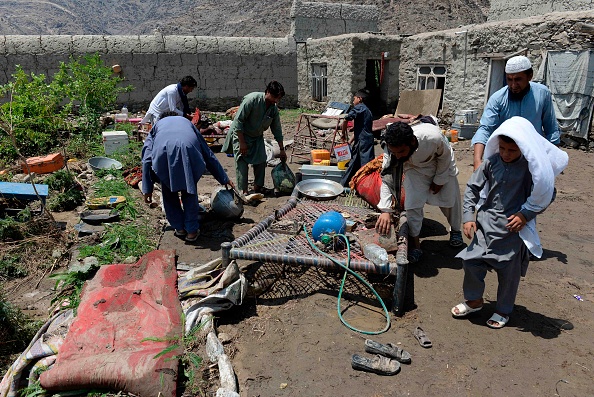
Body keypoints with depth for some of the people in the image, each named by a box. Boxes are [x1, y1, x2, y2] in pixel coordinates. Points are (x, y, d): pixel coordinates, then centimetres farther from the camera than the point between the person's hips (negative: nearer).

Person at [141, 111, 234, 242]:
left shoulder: (157, 125, 38)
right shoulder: (187, 122, 41)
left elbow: (146, 159, 24)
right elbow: (208, 154, 40)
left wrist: (147, 189, 25)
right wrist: (224, 179, 45)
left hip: (163, 150, 0)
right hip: (188, 150, 1)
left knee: (169, 193, 21)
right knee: (189, 191, 20)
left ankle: (179, 227, 30)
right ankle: (192, 230, 22)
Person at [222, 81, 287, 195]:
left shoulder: (274, 108, -7)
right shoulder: (252, 99, -27)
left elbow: (277, 129, 3)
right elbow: (238, 120, -26)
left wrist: (282, 149, 5)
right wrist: (242, 142, -26)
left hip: (257, 136, 7)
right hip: (240, 134, -6)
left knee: (261, 160, 4)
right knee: (242, 162, -11)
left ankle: (258, 186, 19)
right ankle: (243, 190, -8)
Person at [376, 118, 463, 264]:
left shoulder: (434, 137, -43)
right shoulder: (392, 149, -35)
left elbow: (445, 157, -21)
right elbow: (387, 179, -30)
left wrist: (439, 181, -9)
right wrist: (385, 211, -39)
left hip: (442, 166, 0)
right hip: (415, 168, 1)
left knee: (450, 199, 10)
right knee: (412, 202, -13)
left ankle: (455, 229, 39)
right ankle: (415, 244, 2)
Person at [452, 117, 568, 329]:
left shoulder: (531, 167, -12)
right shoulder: (492, 162, -4)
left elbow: (548, 194, -4)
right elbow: (473, 187, 3)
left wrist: (526, 214, -14)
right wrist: (468, 216, -4)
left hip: (514, 227, -3)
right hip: (486, 224, 3)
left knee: (508, 271, 11)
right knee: (472, 261, 4)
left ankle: (503, 310, 33)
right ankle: (474, 300, 29)